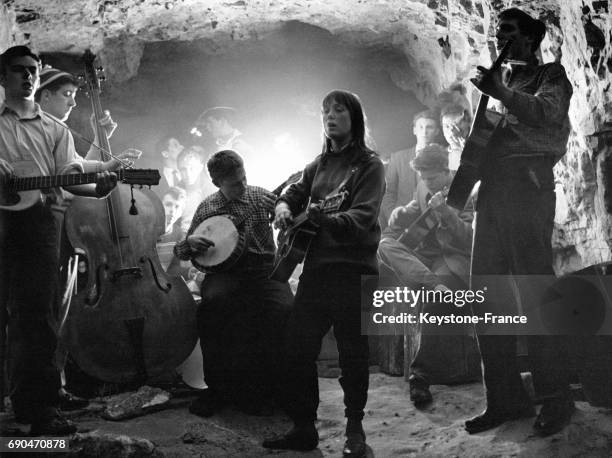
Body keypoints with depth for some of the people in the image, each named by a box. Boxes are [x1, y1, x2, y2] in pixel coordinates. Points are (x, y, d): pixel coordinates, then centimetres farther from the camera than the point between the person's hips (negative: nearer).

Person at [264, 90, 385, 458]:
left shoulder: (369, 164, -2)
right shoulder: (319, 165, 18)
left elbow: (363, 218, -15)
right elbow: (294, 194, 18)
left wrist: (325, 219, -31)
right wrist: (284, 207, -6)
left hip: (354, 269, -6)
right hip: (316, 265, 6)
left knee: (353, 352, 0)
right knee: (298, 348, 4)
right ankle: (303, 428, 14)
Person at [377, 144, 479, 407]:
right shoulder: (423, 189, 11)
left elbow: (469, 238, -15)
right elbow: (409, 213, 20)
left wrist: (445, 211, -29)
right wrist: (400, 215, -3)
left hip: (454, 259, -6)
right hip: (426, 258, 6)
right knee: (384, 246, -21)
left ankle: (421, 373, -31)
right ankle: (434, 287, -41)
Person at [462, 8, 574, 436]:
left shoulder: (550, 75, 8)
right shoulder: (503, 81, 27)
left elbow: (546, 116, -13)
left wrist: (501, 93, -19)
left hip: (527, 187, -7)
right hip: (493, 190, 7)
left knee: (536, 292, -11)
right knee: (487, 294, 1)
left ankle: (556, 398, -5)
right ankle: (506, 397, 5)